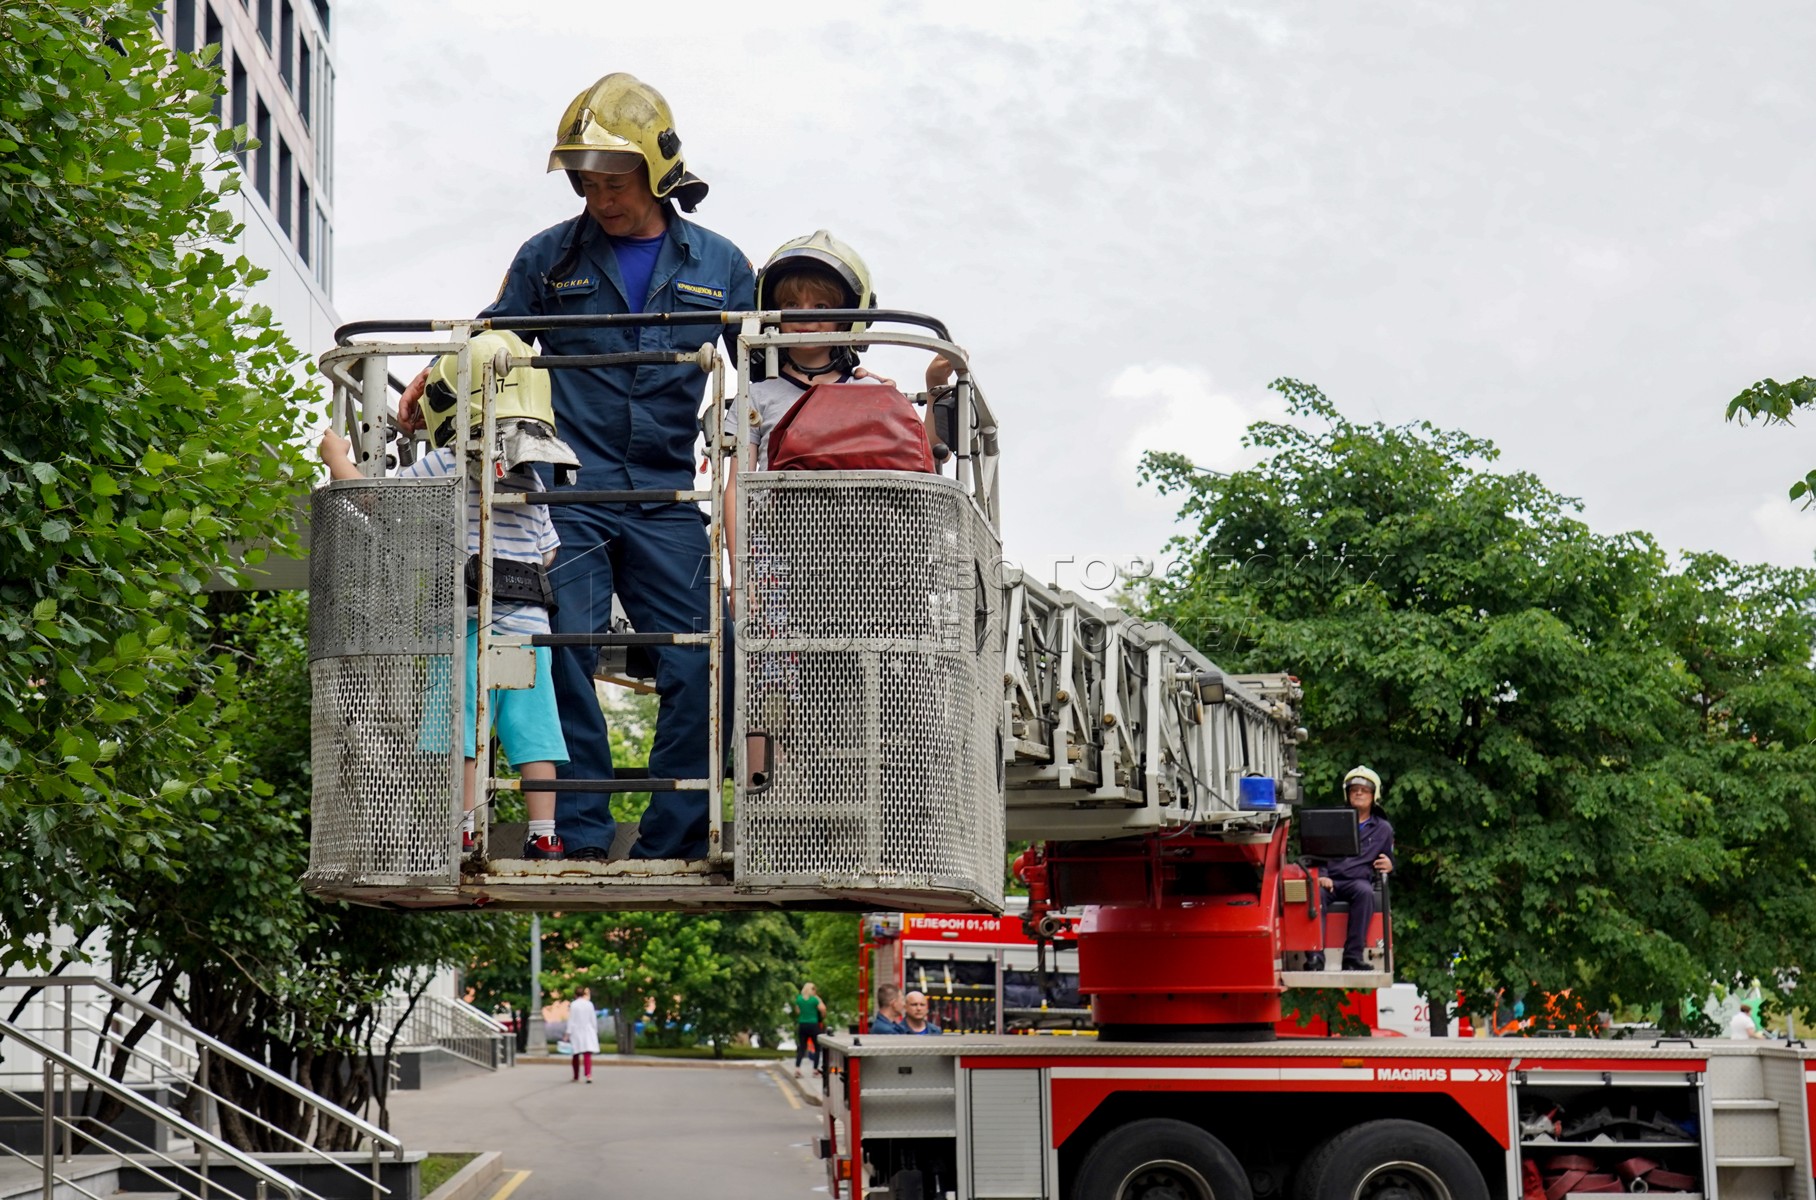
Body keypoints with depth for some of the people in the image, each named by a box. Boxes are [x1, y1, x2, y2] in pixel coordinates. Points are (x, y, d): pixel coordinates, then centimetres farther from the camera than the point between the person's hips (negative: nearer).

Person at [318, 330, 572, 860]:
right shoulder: (532, 483, 15)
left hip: (472, 623, -6)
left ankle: (463, 834, -6)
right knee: (532, 733, 6)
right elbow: (548, 552, 22)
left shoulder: (446, 467, -4)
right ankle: (544, 836, 5)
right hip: (531, 624, 6)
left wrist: (338, 458, 16)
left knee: (460, 732, -3)